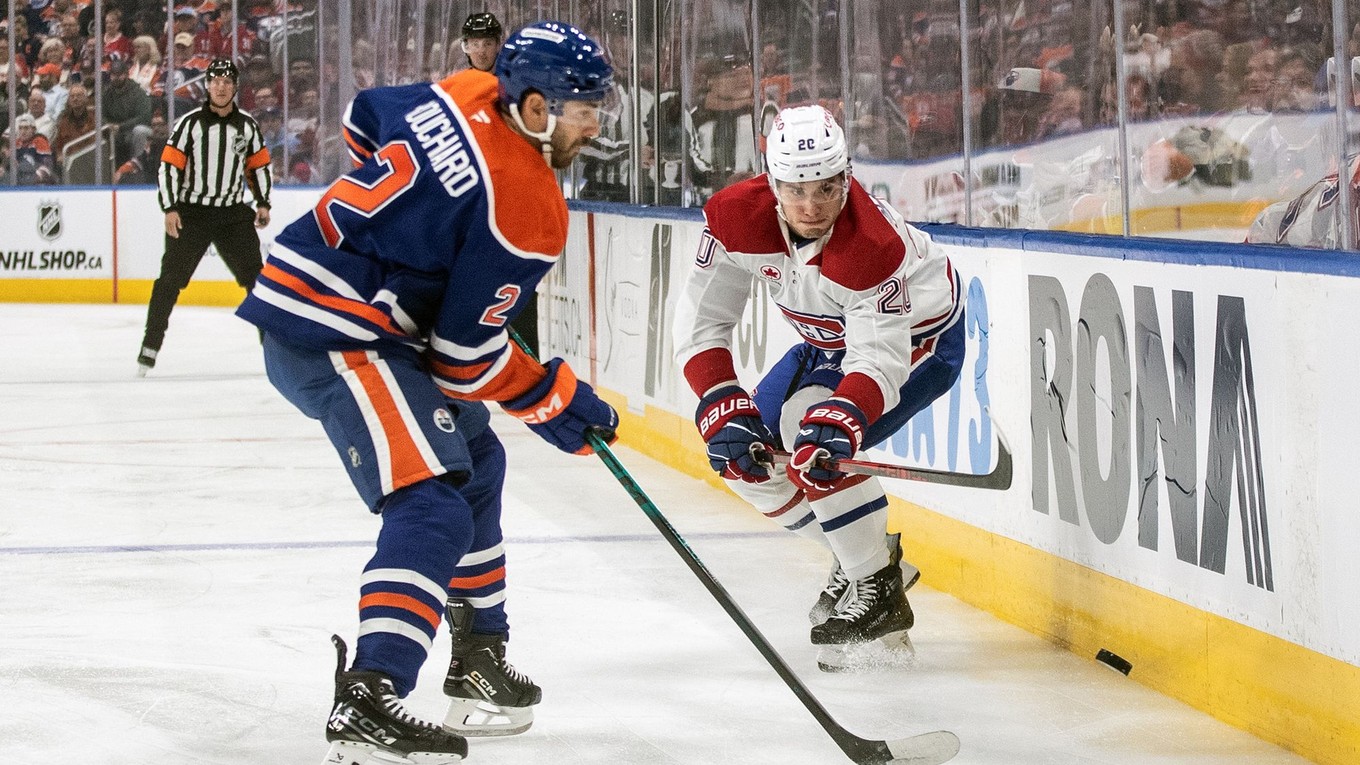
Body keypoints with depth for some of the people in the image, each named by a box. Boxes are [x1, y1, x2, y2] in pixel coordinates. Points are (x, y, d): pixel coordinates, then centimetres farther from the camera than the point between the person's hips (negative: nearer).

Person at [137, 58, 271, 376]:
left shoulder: (247, 126, 4)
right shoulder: (189, 123, -7)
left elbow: (259, 165, 15)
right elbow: (169, 165, -7)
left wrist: (263, 203, 6)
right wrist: (170, 209, -13)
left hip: (233, 213, 3)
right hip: (190, 212, -3)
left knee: (256, 275, 1)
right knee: (171, 278, -6)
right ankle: (150, 346, -1)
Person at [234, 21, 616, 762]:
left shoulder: (463, 94, 4)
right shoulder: (526, 209, -19)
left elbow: (365, 120, 24)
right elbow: (466, 353, -16)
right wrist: (562, 404, -2)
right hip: (333, 337, -11)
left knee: (474, 462, 24)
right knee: (431, 503, -21)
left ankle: (480, 657, 33)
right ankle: (367, 702, -32)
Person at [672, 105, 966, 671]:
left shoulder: (873, 245, -38)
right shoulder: (737, 216, -24)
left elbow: (880, 356, -40)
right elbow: (703, 319, -19)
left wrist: (841, 418, -58)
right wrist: (722, 407, -31)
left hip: (918, 335, -7)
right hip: (832, 341, 7)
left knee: (809, 433, -29)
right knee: (741, 454, 3)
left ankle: (878, 592, -18)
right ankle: (861, 555, 22)